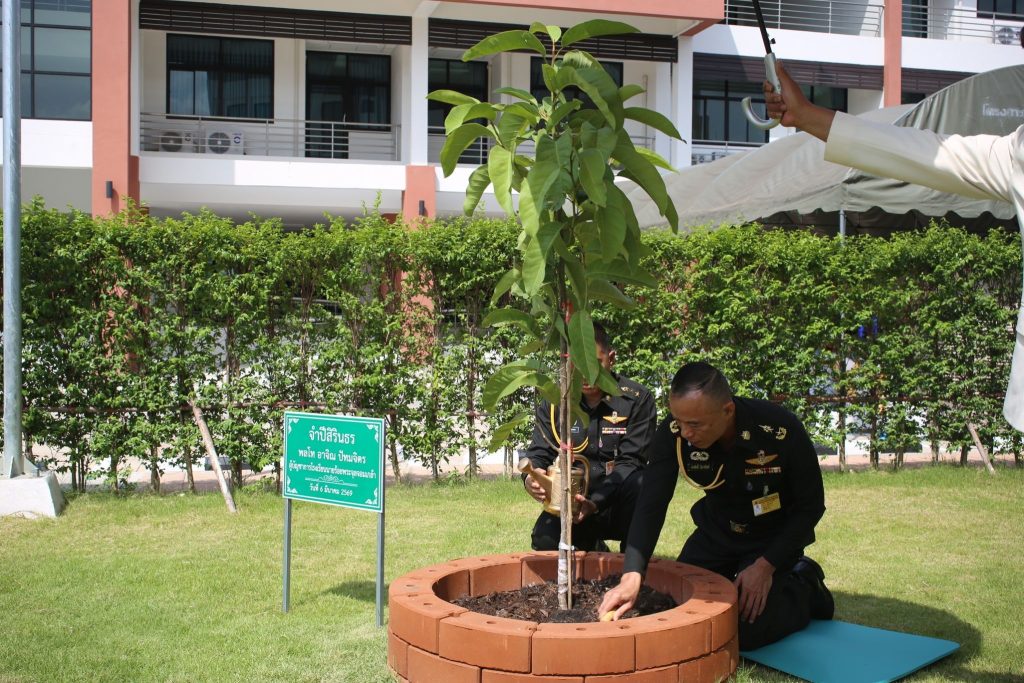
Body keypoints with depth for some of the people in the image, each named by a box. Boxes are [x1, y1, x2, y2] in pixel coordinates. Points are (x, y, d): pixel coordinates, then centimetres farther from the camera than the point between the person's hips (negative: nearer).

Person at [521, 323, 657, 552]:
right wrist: (530, 479, -27)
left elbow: (630, 463, -14)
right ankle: (593, 549, 12)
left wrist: (596, 503, -30)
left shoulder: (637, 400, -8)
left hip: (620, 506, -3)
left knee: (639, 483, -36)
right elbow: (539, 454, -1)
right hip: (572, 501, 3)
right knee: (544, 541, -26)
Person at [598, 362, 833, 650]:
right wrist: (631, 577, -37)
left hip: (775, 536, -4)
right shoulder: (673, 433, -24)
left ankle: (803, 586, 11)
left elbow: (810, 505, -18)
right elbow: (651, 504, -24)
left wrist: (766, 566, -23)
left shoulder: (781, 430, -32)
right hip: (717, 531, 4)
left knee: (747, 631, -17)